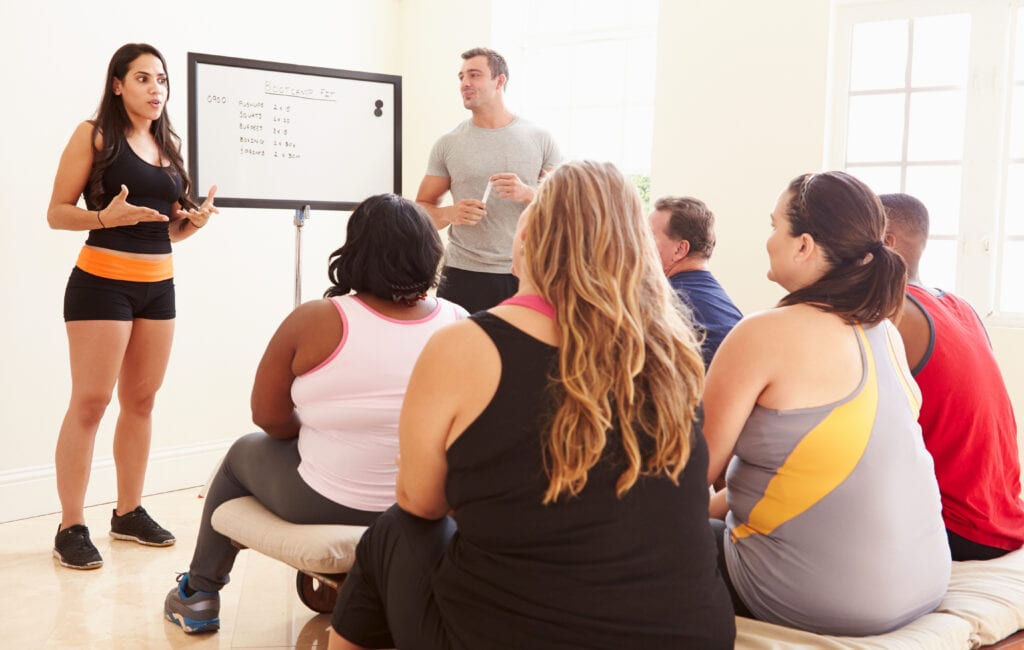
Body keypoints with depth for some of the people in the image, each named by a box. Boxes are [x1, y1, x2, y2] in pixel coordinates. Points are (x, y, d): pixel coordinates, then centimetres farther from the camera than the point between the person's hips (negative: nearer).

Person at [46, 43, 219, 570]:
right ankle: (71, 528, 1)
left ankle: (129, 512, 20)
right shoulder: (94, 135, -4)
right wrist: (105, 217, -24)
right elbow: (56, 213, -6)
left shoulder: (171, 144, 13)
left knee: (141, 401, 9)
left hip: (159, 285, 6)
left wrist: (196, 220, -1)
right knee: (90, 402, -6)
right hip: (102, 282, -6)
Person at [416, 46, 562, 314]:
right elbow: (422, 208, 9)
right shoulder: (447, 144, 5)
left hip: (524, 273, 0)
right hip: (462, 275, 1)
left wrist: (527, 193, -15)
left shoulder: (540, 140, 3)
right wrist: (451, 213, -12)